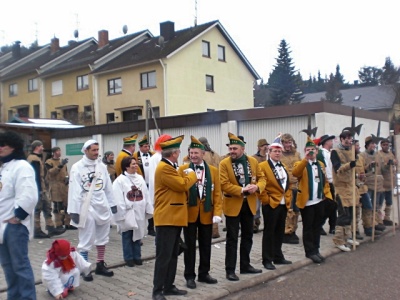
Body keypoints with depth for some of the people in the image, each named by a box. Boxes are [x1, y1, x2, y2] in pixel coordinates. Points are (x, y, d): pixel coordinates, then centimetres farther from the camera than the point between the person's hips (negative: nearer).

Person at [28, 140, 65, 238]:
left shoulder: (34, 158, 18)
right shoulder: (35, 159, -15)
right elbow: (37, 176, -21)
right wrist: (40, 189, -22)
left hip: (40, 188, 11)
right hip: (38, 188, -11)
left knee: (47, 207, 11)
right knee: (37, 209, -3)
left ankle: (51, 228, 13)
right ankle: (37, 231, 4)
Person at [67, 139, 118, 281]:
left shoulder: (101, 166, 6)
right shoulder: (77, 167, -8)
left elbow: (108, 186, 10)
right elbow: (74, 190, -11)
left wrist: (112, 204, 10)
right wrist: (74, 210, -14)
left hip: (102, 206, 5)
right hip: (86, 207, -5)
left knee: (102, 237, 15)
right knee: (86, 240, 2)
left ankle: (100, 265, 28)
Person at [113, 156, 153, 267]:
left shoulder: (140, 178, 7)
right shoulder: (120, 180, -10)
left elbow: (146, 195, 9)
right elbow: (118, 200, -13)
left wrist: (149, 210, 6)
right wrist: (121, 214, -16)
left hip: (139, 213, 5)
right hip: (127, 213, -5)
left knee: (138, 234, 13)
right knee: (127, 236, 4)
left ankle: (137, 256, 24)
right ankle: (129, 258, 15)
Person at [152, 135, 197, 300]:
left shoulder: (170, 167, 17)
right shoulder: (164, 168, -17)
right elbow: (182, 185, -21)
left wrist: (186, 175, 11)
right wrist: (191, 174, -4)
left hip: (175, 218, 11)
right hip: (166, 218, -11)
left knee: (173, 255, 15)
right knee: (163, 256, -5)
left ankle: (169, 286, 23)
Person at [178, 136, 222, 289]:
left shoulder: (213, 170, 3)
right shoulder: (183, 169, -2)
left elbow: (217, 193, 1)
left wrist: (217, 213, -7)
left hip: (207, 214, 2)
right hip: (189, 213, -2)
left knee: (206, 245, 12)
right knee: (190, 245, 6)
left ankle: (203, 273, 27)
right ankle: (190, 276, 17)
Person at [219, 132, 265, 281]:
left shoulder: (253, 161, 3)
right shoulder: (224, 163, -10)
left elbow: (261, 178, 6)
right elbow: (224, 185, -16)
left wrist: (257, 187, -16)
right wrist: (242, 190, -25)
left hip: (249, 204, 5)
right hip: (233, 205, -5)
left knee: (248, 236, 15)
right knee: (232, 239, 0)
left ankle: (245, 265, 29)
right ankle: (230, 270, 8)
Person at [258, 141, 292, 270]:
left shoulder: (283, 167, 16)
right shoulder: (263, 166, -9)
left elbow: (288, 184, 21)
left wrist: (288, 198, 11)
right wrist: (266, 200, -16)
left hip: (284, 204, 7)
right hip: (271, 204, -7)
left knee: (280, 232, 14)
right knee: (269, 232, 0)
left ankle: (278, 257, 25)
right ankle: (267, 260, 7)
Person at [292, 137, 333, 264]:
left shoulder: (320, 165, 14)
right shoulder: (300, 164, -5)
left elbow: (325, 181, 17)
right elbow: (295, 173, -28)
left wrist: (327, 194, 3)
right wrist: (305, 159, -36)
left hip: (319, 201, 6)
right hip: (307, 202, -6)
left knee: (317, 227, 13)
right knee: (308, 228, 2)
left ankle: (316, 250, 24)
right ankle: (310, 252, 11)